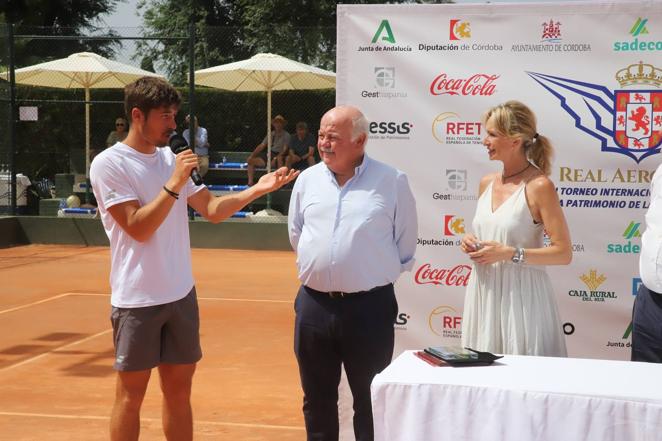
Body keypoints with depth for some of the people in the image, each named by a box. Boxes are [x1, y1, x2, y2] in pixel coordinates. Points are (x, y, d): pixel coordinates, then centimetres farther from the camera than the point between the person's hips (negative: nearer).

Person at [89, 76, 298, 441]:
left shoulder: (171, 159, 8)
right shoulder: (108, 164, -11)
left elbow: (212, 209, 9)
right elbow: (138, 229, -18)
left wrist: (257, 189, -3)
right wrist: (173, 185, -22)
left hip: (181, 295, 6)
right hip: (137, 300, -6)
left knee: (179, 390, 12)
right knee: (130, 395, 4)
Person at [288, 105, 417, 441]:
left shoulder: (392, 181, -6)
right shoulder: (307, 179, 6)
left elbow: (406, 243, 1)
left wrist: (379, 275, 5)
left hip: (369, 307, -4)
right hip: (314, 305, 4)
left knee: (370, 401, 7)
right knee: (317, 399, 15)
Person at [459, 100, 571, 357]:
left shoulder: (539, 186, -11)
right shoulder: (487, 183, 9)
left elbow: (564, 254, -13)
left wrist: (510, 254, -18)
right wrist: (471, 243, 2)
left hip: (519, 294, -6)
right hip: (484, 290, 6)